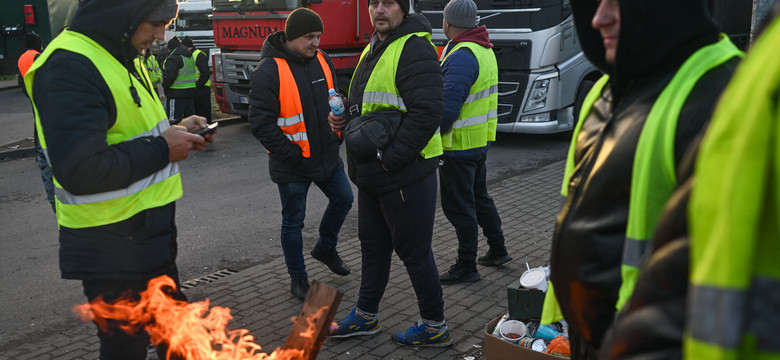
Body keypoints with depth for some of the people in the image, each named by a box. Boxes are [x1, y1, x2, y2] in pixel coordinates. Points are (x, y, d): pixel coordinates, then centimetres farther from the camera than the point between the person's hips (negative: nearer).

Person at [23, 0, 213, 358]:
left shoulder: (123, 58, 10)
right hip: (113, 247, -9)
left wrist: (175, 132, 2)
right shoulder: (70, 67, -23)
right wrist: (162, 149, -21)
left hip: (152, 232, 10)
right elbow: (80, 170, -31)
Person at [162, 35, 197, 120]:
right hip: (191, 91, 9)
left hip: (177, 94, -9)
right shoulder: (190, 57, 15)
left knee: (174, 119, -6)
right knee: (190, 116, 14)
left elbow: (169, 76, -20)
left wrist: (165, 86, -3)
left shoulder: (173, 59, -14)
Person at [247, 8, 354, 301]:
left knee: (343, 199, 17)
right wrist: (289, 154, -20)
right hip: (293, 165, -7)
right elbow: (261, 122, -21)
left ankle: (326, 248, 41)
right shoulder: (269, 71, -20)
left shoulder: (321, 60, 2)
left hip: (327, 155, 7)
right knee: (293, 222, 6)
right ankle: (297, 277, 23)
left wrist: (338, 133, 4)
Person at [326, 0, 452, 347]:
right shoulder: (374, 48, 15)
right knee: (373, 245, 20)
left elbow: (426, 112, -26)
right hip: (372, 174, 10)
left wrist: (390, 158, -23)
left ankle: (435, 326, 17)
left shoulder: (415, 48, -17)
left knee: (414, 251, 1)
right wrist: (342, 117, 4)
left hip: (404, 173, -9)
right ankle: (365, 316, 35)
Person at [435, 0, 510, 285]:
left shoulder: (461, 57, -23)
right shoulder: (485, 50, 10)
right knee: (479, 198, 23)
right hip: (480, 141, 10)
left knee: (459, 207, 1)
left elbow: (448, 107, -28)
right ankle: (498, 250, 34)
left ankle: (466, 267, 10)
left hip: (458, 147, -10)